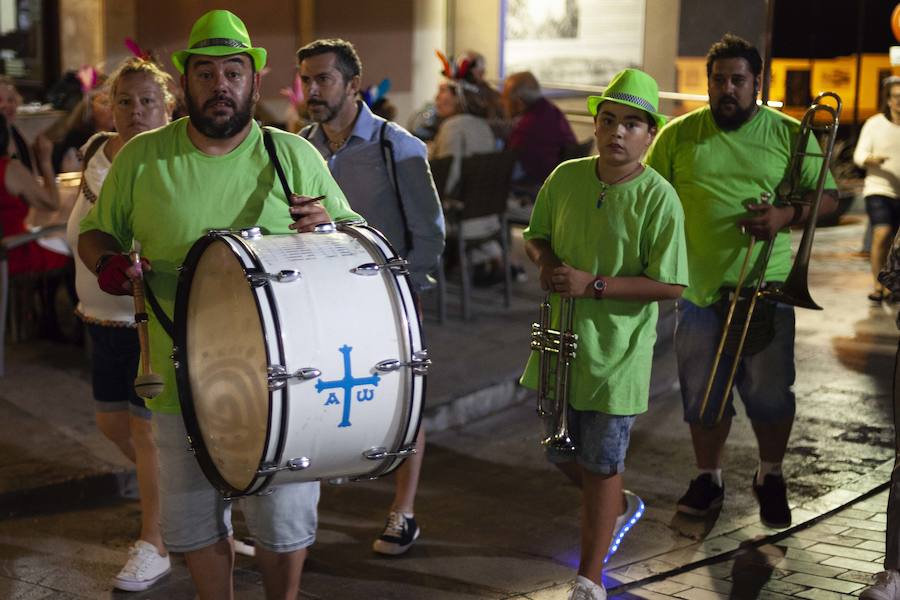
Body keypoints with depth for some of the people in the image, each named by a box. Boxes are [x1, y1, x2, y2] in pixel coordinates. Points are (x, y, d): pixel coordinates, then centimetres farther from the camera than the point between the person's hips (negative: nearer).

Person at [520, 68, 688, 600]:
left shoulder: (658, 199, -15)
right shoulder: (566, 177, 0)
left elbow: (670, 286, -17)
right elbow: (536, 235, 14)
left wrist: (594, 284, -24)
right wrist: (546, 260, -9)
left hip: (617, 352, -5)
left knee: (602, 466, 4)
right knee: (564, 454, 19)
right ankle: (621, 509, 49)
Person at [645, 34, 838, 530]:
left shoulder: (790, 134, 3)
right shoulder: (678, 135, 4)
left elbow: (827, 196, 5)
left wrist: (788, 215, -14)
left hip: (765, 288, -1)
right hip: (698, 287, 1)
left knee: (770, 392, 5)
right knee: (703, 392, 10)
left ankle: (771, 476, 29)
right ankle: (708, 479, 29)